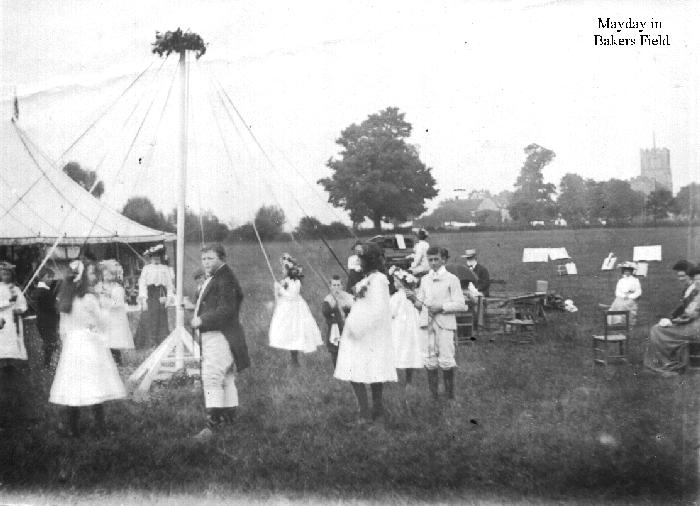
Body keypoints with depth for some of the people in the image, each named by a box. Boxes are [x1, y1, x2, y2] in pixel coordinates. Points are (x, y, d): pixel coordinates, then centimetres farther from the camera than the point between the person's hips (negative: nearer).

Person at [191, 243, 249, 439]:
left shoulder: (225, 279, -15)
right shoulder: (210, 279, 19)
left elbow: (226, 310, -23)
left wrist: (202, 320, -20)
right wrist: (197, 312, 11)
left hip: (221, 336, -11)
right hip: (210, 335, 11)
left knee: (212, 377, -16)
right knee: (225, 378, 18)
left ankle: (212, 423, -17)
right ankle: (229, 415, 28)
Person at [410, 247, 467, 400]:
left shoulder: (452, 279, 1)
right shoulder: (425, 279, 14)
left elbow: (460, 304, -3)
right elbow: (420, 303, 15)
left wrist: (441, 307, -14)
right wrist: (414, 299, -7)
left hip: (445, 323, -4)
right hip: (427, 322, 4)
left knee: (446, 359, -8)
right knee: (430, 359, 3)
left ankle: (450, 394, 6)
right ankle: (433, 394, 12)